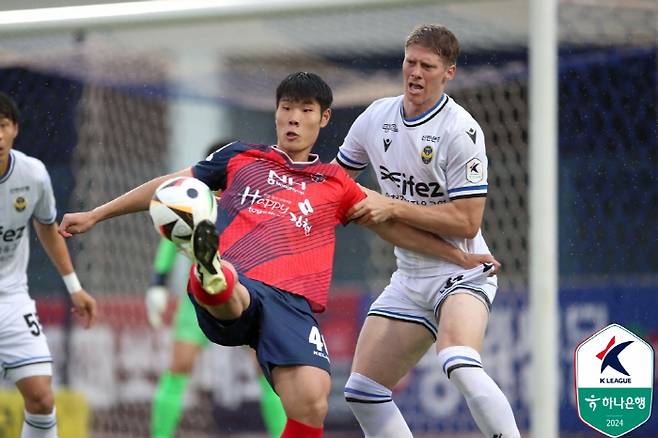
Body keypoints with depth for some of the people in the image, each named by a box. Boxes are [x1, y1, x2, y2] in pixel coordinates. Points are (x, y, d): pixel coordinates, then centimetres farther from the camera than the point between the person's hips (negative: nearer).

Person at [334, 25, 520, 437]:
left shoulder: (461, 132, -15)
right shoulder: (376, 117, 5)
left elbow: (467, 221, -19)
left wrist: (393, 208, -21)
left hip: (461, 274, -7)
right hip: (410, 276, 7)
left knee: (460, 366, -35)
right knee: (362, 392, 1)